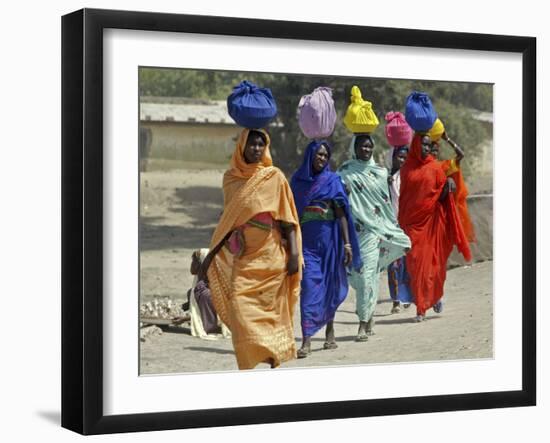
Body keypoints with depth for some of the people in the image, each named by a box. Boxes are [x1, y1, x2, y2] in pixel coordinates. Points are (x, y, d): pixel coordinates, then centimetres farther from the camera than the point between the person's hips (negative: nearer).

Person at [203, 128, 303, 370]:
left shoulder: (274, 177, 1)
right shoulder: (231, 178, 10)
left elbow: (287, 218, -1)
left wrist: (294, 253, -10)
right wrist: (211, 255, 16)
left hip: (270, 256, -3)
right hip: (243, 257, 3)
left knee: (271, 311, 0)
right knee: (239, 305, -9)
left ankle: (276, 359, 11)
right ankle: (249, 364, -5)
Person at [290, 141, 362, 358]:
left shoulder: (332, 180, 2)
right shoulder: (298, 179, 7)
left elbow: (341, 213, -3)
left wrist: (347, 243, -10)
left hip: (328, 239, 0)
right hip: (306, 240, 0)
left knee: (329, 286, 9)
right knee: (309, 285, -10)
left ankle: (330, 330, 29)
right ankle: (306, 341, -14)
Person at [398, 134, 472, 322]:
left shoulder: (435, 167, 2)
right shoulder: (407, 168, 6)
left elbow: (441, 196, 3)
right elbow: (402, 196, 11)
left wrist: (448, 184, -17)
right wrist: (401, 222, 9)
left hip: (430, 221, -1)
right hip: (412, 220, 1)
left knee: (429, 262, -1)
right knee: (415, 262, -2)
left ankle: (435, 296, 20)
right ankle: (421, 307, 4)